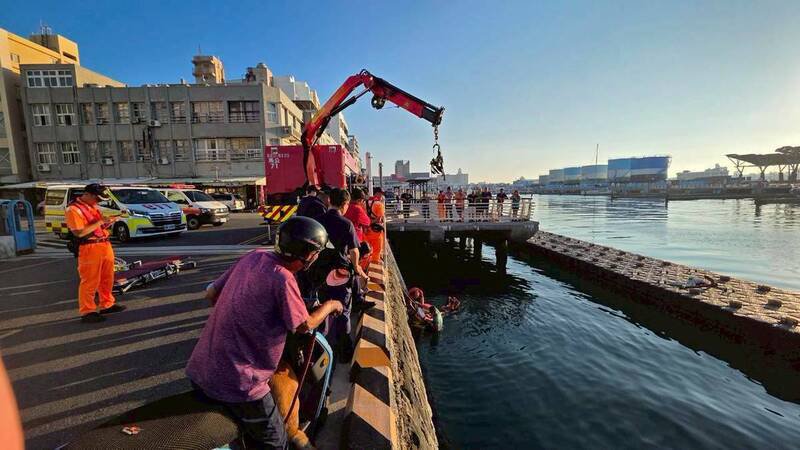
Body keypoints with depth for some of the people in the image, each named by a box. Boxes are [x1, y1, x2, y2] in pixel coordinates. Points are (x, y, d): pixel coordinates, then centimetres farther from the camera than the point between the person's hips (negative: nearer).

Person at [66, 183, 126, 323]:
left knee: (107, 279, 15)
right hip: (89, 249, -8)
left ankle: (107, 304, 28)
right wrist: (100, 222, -18)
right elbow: (79, 233, -20)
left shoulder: (94, 207, 16)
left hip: (105, 246, 8)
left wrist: (110, 221, 3)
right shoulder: (73, 210, -11)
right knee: (90, 282, -3)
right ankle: (87, 312, 7)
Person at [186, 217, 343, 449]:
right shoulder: (283, 278, -23)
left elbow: (210, 293, 8)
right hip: (236, 381, -8)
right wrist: (330, 306, 5)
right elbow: (304, 326, -12)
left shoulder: (253, 256, -2)